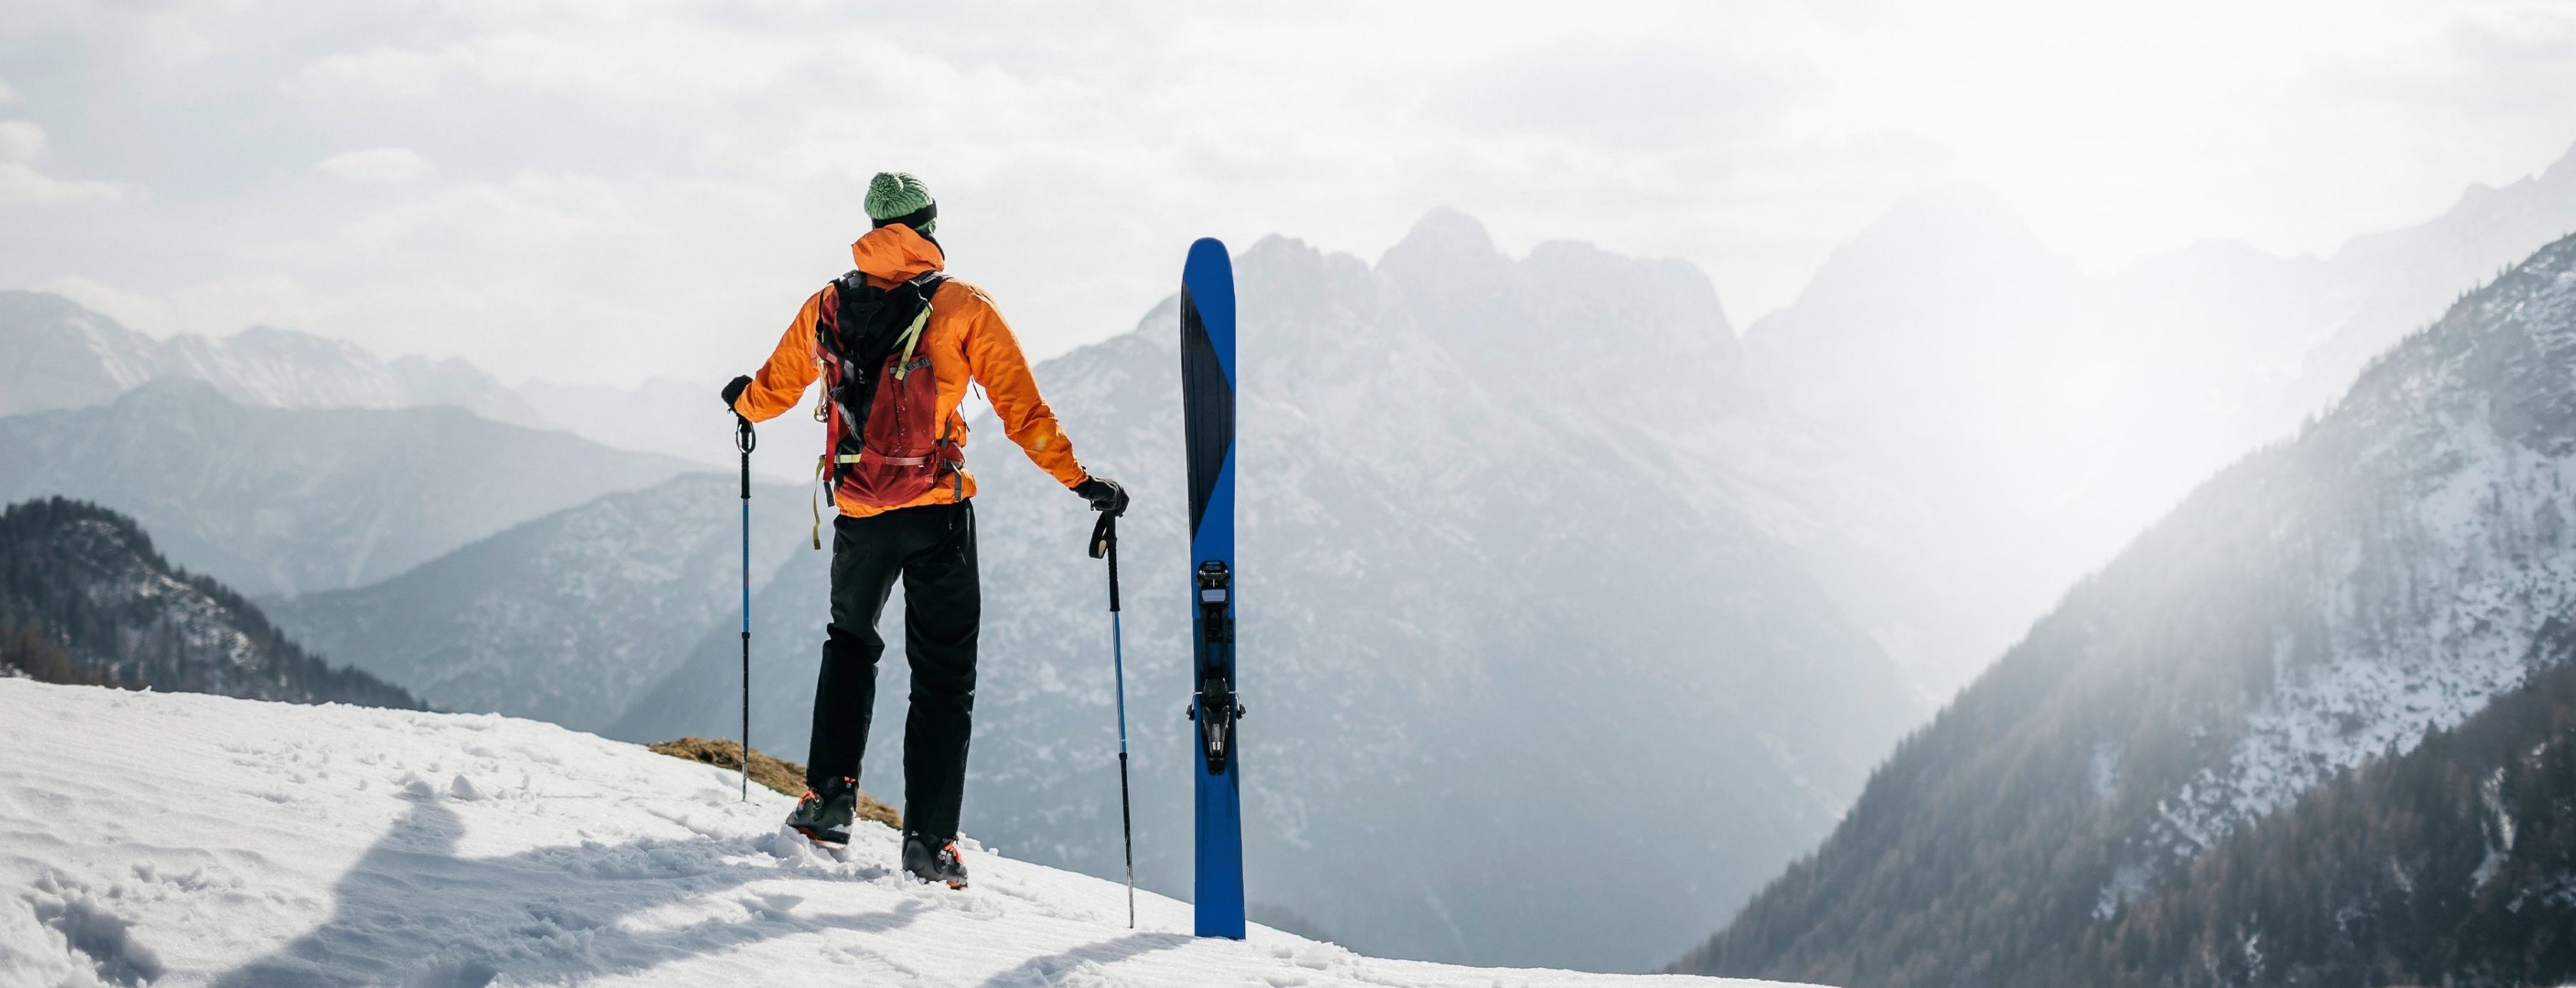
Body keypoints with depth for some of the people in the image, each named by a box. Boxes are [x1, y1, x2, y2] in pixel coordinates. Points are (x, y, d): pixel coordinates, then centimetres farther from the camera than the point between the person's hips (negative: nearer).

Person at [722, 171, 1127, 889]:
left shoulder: (827, 307, 6)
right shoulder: (963, 309, -4)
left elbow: (772, 391, 20)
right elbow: (1022, 410, -7)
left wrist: (741, 401, 42)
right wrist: (1079, 480, -2)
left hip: (859, 514, 3)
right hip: (937, 515, -3)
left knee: (851, 642, 27)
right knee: (943, 675, 4)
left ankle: (829, 795, 19)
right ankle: (929, 840, -2)